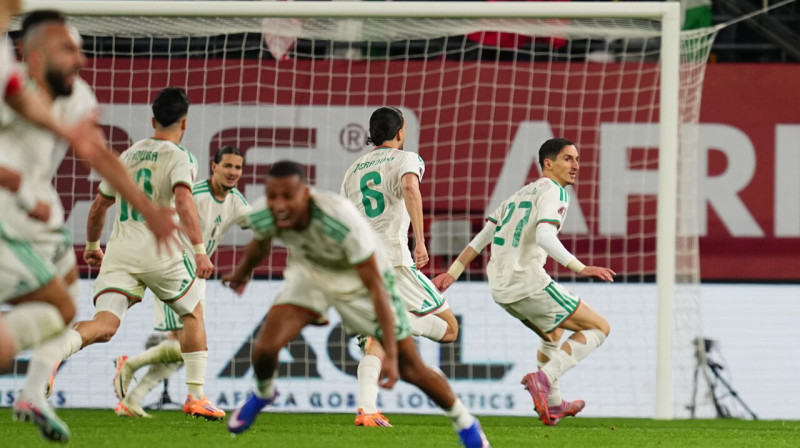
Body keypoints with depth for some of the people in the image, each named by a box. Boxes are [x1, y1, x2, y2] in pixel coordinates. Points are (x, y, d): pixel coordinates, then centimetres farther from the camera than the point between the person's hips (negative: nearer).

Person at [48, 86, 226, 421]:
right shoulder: (179, 157, -1)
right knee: (193, 314, 20)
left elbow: (98, 207, 26)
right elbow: (183, 201, -20)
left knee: (104, 326, -8)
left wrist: (92, 246, 42)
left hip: (119, 253, 4)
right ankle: (196, 397, 17)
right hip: (160, 252, -4)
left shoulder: (128, 155, 18)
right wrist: (200, 251, -25)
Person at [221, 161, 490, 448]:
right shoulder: (263, 218, -28)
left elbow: (375, 287, -35)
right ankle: (263, 393, 19)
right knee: (265, 347, -17)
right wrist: (242, 273, 24)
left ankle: (465, 422, 25)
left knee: (410, 368, -1)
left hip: (359, 276, -3)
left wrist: (391, 356, -36)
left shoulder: (342, 222, -43)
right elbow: (260, 246, 1)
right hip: (309, 271, 3)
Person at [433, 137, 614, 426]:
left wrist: (453, 272, 24)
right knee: (598, 328, 0)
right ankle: (544, 379, -17)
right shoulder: (553, 191, -5)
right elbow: (544, 237, -23)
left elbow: (481, 237, 22)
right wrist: (581, 269, -30)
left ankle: (553, 403, 38)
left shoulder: (519, 195, 23)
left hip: (501, 290, 9)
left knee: (554, 332, 34)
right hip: (530, 283, -9)